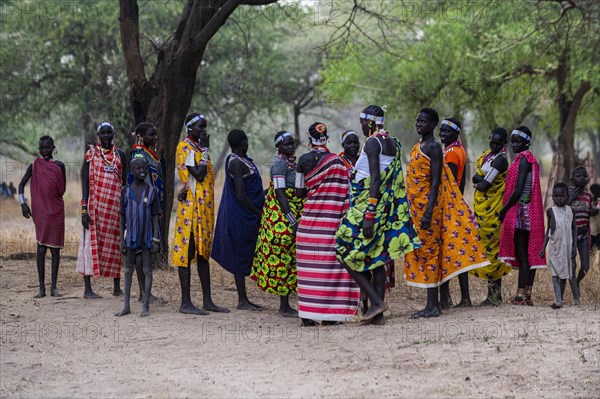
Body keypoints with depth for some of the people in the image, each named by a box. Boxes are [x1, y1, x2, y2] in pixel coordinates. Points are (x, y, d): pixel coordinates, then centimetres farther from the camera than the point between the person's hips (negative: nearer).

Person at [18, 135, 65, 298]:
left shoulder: (59, 165, 4)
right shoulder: (34, 166, 3)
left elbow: (63, 189, 11)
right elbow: (21, 184, 10)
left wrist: (53, 199, 2)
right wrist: (22, 202, 1)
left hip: (56, 211, 1)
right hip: (40, 212, -1)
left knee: (55, 247, 2)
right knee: (41, 248, -3)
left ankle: (54, 286, 7)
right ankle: (42, 287, -1)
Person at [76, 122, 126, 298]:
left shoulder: (120, 154, 11)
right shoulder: (91, 154, 1)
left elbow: (125, 181, 14)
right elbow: (85, 182, -2)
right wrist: (84, 210, -10)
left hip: (115, 207, 4)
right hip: (95, 205, -3)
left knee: (115, 244, 7)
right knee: (92, 243, -4)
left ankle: (117, 287, 14)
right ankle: (87, 289, -2)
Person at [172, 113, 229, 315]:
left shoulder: (198, 147, 18)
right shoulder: (184, 147, -10)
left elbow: (204, 176, 14)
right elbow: (198, 174, -19)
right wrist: (204, 150, -12)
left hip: (205, 207, 9)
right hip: (191, 206, -9)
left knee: (203, 253, 11)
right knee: (187, 253, -5)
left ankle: (207, 301, 16)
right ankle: (186, 302, -4)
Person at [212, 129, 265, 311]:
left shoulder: (242, 160, 14)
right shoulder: (236, 163, -17)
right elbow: (241, 196, -21)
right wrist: (258, 214, -12)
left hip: (247, 217, 10)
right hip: (240, 216, -10)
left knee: (244, 256, 12)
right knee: (240, 256, -4)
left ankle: (243, 299, 17)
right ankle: (242, 300, 1)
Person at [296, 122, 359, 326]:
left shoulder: (304, 160, 1)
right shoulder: (336, 161, -3)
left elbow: (299, 192, 5)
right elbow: (343, 193, -4)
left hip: (310, 218, 2)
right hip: (332, 219, -2)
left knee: (309, 265, 4)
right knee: (331, 262, 1)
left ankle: (308, 312, 5)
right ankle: (329, 313, 1)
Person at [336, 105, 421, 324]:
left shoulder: (372, 142, -13)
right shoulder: (393, 144, 14)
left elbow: (375, 179, -21)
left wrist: (369, 215, -23)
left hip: (367, 206, -9)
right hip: (388, 207, 9)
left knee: (347, 255, -1)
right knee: (378, 257, 10)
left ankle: (376, 300, -11)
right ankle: (378, 313, 9)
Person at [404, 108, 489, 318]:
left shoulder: (433, 147, -11)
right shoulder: (418, 147, 16)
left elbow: (436, 181, -18)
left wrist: (428, 212, -25)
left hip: (428, 204, -9)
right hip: (416, 205, 9)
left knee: (428, 252, -8)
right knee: (423, 253, 10)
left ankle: (432, 306, -5)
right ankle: (433, 304, 14)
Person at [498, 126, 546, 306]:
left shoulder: (523, 160, -12)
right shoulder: (529, 159, 17)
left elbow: (518, 190, -19)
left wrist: (503, 210, -12)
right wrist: (506, 208, 15)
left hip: (520, 210, -10)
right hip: (529, 214, 10)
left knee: (522, 254, -11)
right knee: (529, 253, 8)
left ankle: (521, 294, -13)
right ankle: (527, 294, 10)